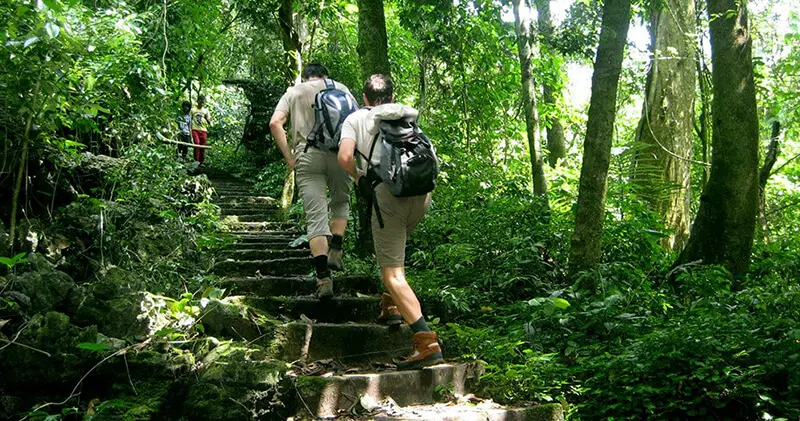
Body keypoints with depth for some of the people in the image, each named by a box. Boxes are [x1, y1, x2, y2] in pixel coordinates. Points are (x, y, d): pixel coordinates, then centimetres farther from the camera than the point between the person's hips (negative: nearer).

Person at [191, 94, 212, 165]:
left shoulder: (206, 111, 15)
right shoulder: (193, 110, 12)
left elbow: (209, 123, 12)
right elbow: (190, 121, 12)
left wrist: (207, 118, -9)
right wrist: (190, 130, 3)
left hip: (203, 130, 2)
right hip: (195, 129, -2)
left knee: (203, 146, -4)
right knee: (197, 144, -19)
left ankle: (201, 162, 4)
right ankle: (196, 161, -17)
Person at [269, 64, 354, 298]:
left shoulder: (293, 92, 18)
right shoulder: (340, 89, 18)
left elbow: (275, 124, 3)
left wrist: (289, 158, 3)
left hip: (306, 155, 0)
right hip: (338, 153, 0)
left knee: (316, 217, -2)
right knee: (341, 202, 24)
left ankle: (323, 278, -9)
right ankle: (335, 252, 8)